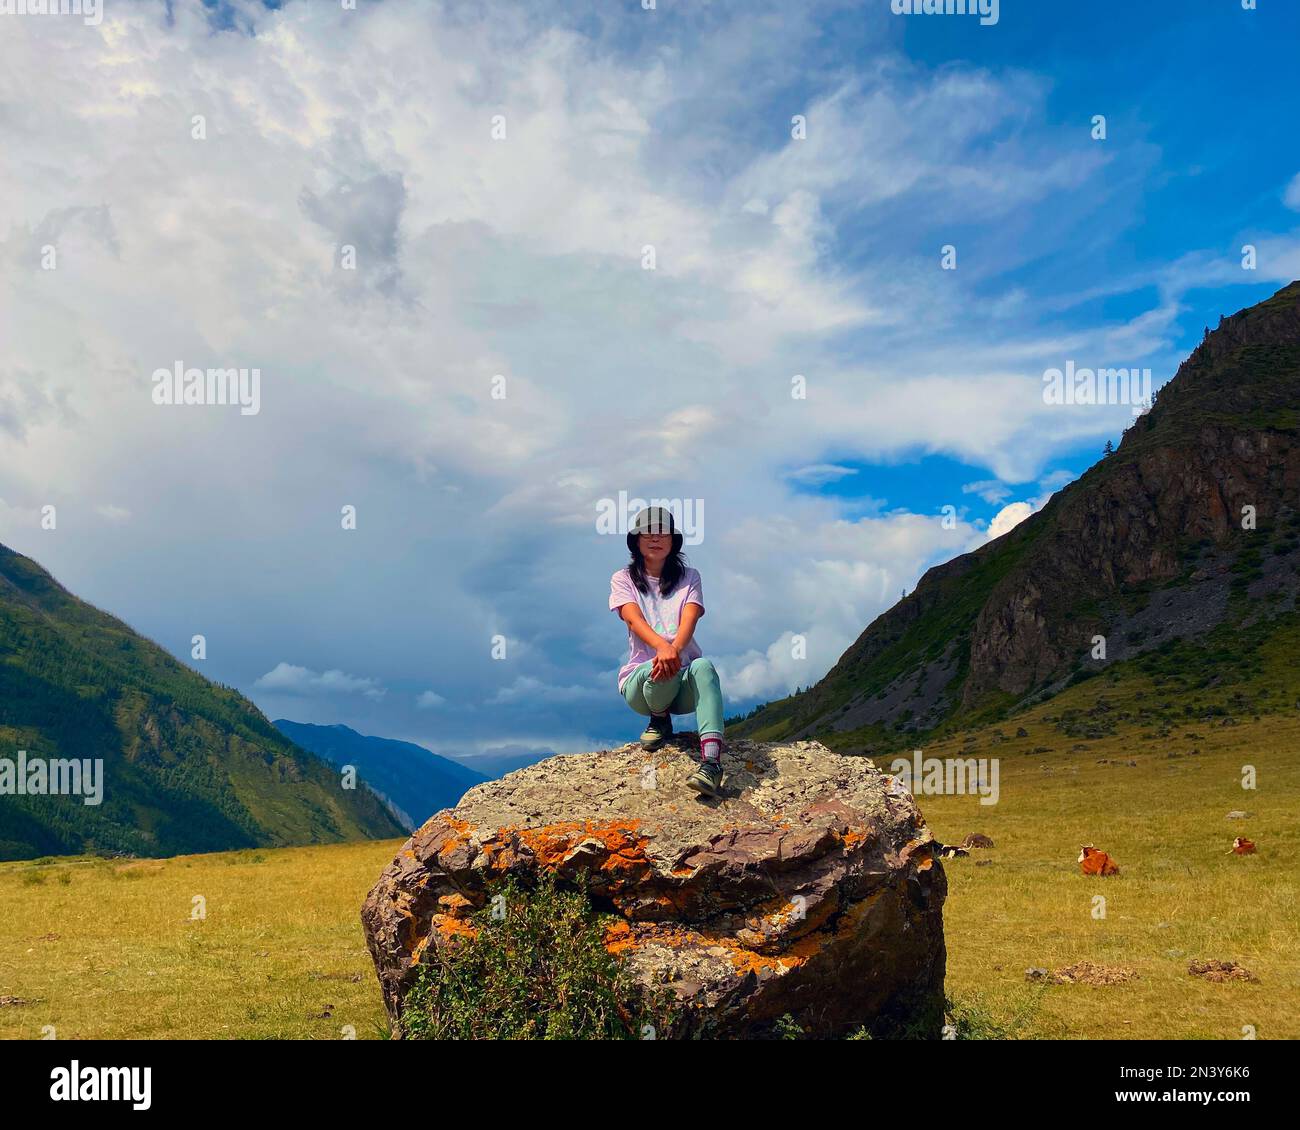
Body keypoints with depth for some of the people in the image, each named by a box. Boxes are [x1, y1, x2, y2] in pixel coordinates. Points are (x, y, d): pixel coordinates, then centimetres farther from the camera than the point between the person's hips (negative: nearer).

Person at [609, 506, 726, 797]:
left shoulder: (689, 577, 11)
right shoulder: (623, 579, 7)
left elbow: (689, 619, -8)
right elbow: (634, 619, -13)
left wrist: (675, 649, -32)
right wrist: (663, 647, -35)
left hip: (684, 682, 1)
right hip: (640, 677, -1)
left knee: (702, 666, -36)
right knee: (661, 670, -38)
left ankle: (711, 763, -51)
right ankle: (660, 718, -1)